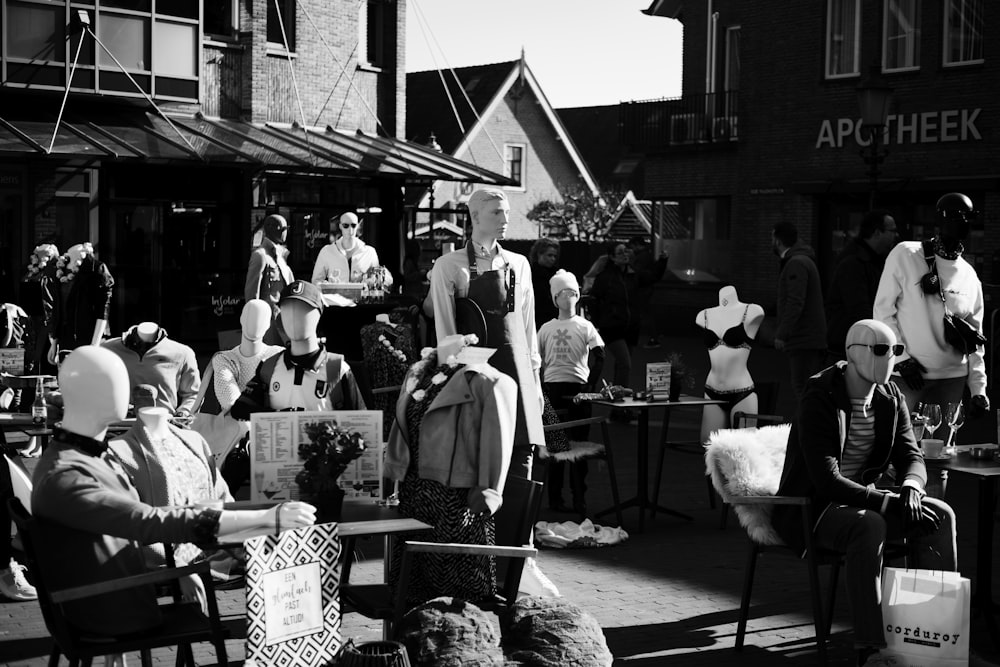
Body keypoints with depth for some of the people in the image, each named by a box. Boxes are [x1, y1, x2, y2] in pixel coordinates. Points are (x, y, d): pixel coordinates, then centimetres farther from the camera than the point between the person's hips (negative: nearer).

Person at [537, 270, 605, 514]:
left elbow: (599, 357, -4)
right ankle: (554, 497, 12)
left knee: (578, 442, 0)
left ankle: (579, 499, 6)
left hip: (578, 388, -1)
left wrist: (590, 385, -11)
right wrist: (540, 389, 2)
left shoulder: (585, 326, 3)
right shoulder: (546, 328, 8)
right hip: (552, 388, 1)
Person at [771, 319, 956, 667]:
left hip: (862, 497, 7)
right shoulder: (819, 401, -20)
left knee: (941, 514, -14)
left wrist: (910, 488, -21)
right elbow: (826, 480, -27)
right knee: (870, 525, -37)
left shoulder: (891, 398, 3)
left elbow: (911, 456, 4)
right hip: (811, 508, -7)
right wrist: (889, 503, -32)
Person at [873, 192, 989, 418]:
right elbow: (883, 310, -4)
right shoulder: (905, 255, -3)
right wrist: (901, 358, -10)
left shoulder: (970, 278, 9)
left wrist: (978, 390, 3)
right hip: (907, 375, -4)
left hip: (953, 379, 4)